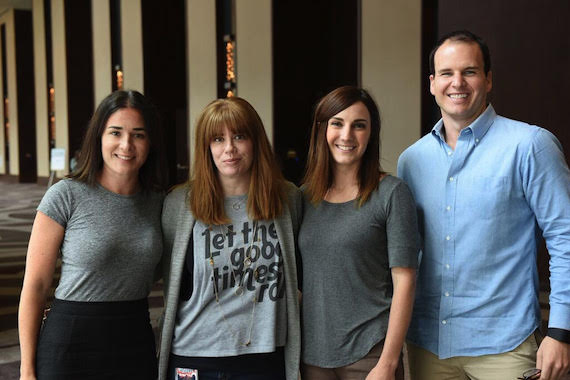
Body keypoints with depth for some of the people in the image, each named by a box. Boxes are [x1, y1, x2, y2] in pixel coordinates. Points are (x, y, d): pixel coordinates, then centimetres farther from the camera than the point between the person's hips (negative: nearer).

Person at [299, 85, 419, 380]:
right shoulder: (307, 195, 5)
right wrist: (292, 350, 7)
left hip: (369, 354, -4)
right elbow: (302, 278, 11)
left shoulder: (391, 194, -7)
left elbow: (404, 281, -10)